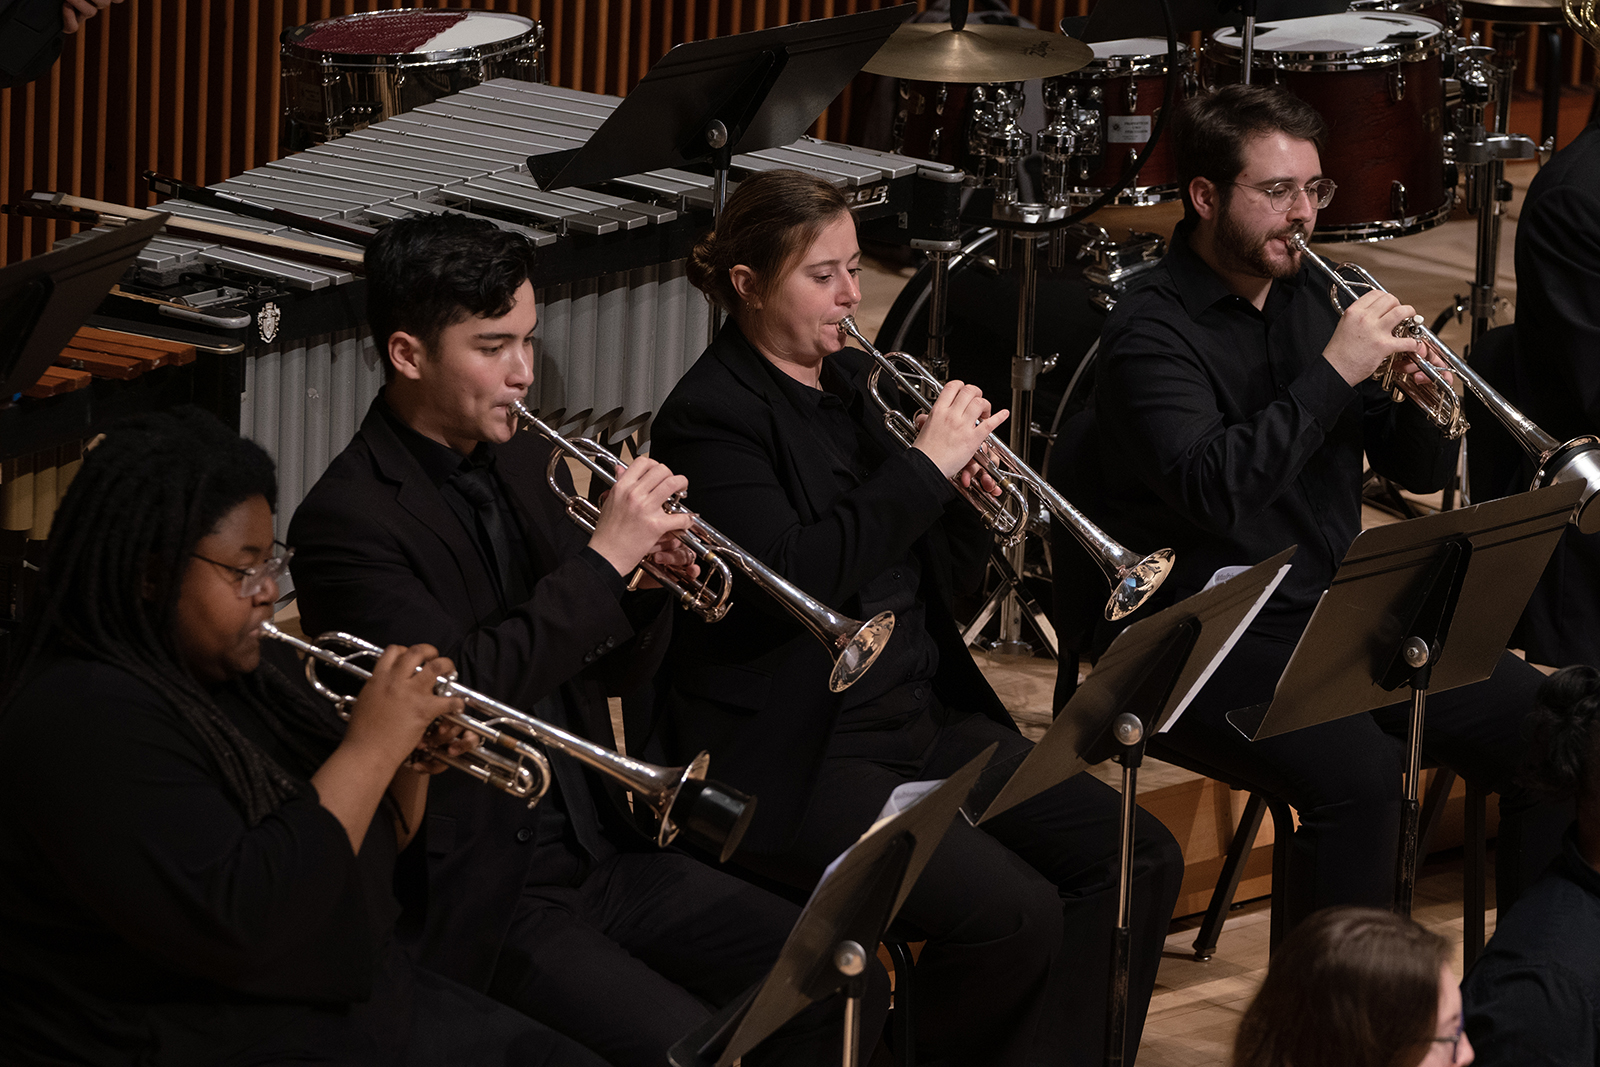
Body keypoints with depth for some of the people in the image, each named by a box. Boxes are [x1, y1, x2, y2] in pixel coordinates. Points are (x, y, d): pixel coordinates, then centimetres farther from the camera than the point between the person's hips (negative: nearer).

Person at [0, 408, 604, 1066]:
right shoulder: (83, 721, -18)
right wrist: (371, 747, -20)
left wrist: (411, 765, -1)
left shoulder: (255, 669, 10)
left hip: (354, 1002, 9)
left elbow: (370, 852, 21)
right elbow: (238, 924, -28)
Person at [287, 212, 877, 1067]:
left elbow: (614, 671, 17)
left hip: (601, 856, 8)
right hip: (479, 900, -8)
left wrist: (651, 573, -4)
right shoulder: (346, 520, -14)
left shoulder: (525, 466, 11)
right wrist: (603, 560, -21)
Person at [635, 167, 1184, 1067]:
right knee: (1012, 911, -25)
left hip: (925, 720, 9)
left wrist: (973, 498, -4)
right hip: (797, 760, -8)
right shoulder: (711, 417, -10)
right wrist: (924, 466, -22)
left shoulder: (852, 384, 14)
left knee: (1138, 860, -5)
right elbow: (792, 577, -26)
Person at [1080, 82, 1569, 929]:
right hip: (1211, 642, -7)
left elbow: (1417, 474, 14)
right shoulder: (1151, 332, -10)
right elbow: (1214, 490, -27)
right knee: (1358, 772, -33)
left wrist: (1427, 405, -9)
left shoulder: (1313, 298, 11)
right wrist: (1334, 371, -25)